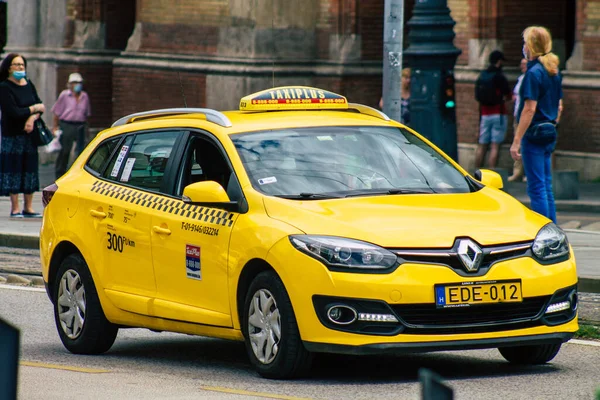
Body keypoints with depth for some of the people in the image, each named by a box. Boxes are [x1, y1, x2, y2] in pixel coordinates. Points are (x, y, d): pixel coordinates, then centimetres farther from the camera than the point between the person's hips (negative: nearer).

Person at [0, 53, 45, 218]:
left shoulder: (28, 84, 11)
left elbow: (40, 106, 5)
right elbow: (14, 112, -18)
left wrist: (32, 118, -14)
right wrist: (33, 109, -7)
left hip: (29, 135, 6)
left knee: (29, 169, 6)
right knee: (14, 170, -4)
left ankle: (28, 207, 11)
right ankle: (15, 209, -1)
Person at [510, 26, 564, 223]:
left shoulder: (534, 73, -15)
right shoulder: (554, 72, 11)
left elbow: (529, 109, -19)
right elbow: (559, 107, 18)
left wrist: (516, 141, -18)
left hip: (534, 133, -9)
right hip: (549, 134, 9)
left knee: (536, 188, -6)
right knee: (546, 187, 14)